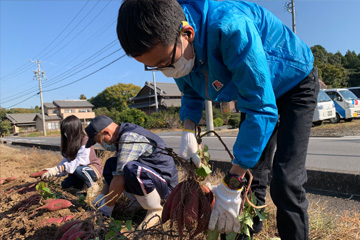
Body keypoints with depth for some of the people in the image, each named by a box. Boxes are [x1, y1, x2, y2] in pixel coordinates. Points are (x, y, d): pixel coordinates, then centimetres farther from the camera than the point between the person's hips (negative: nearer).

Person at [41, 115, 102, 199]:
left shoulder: (85, 142, -24)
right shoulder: (70, 143, 1)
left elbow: (79, 163, -33)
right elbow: (65, 161, -2)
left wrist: (57, 169, -35)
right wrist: (51, 173, -16)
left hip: (94, 169, -7)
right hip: (81, 170, 7)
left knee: (77, 169, -35)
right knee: (65, 184, -9)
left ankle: (92, 186, -11)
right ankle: (85, 186, 11)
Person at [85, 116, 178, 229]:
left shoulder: (130, 138, -22)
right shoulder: (123, 135, 9)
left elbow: (120, 178, -24)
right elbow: (115, 172, 17)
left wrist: (106, 208, -11)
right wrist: (101, 197, 14)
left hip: (165, 181, -10)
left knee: (132, 169, -37)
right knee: (110, 164, 8)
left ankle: (155, 210, -13)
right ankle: (138, 203, 6)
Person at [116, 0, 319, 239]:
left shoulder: (230, 27, -40)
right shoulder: (175, 49, -16)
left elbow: (261, 110, -38)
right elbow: (191, 94, 4)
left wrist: (231, 185, -34)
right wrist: (188, 132, -15)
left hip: (296, 83, -6)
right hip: (255, 90, 6)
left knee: (285, 183, -17)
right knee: (251, 175, 9)